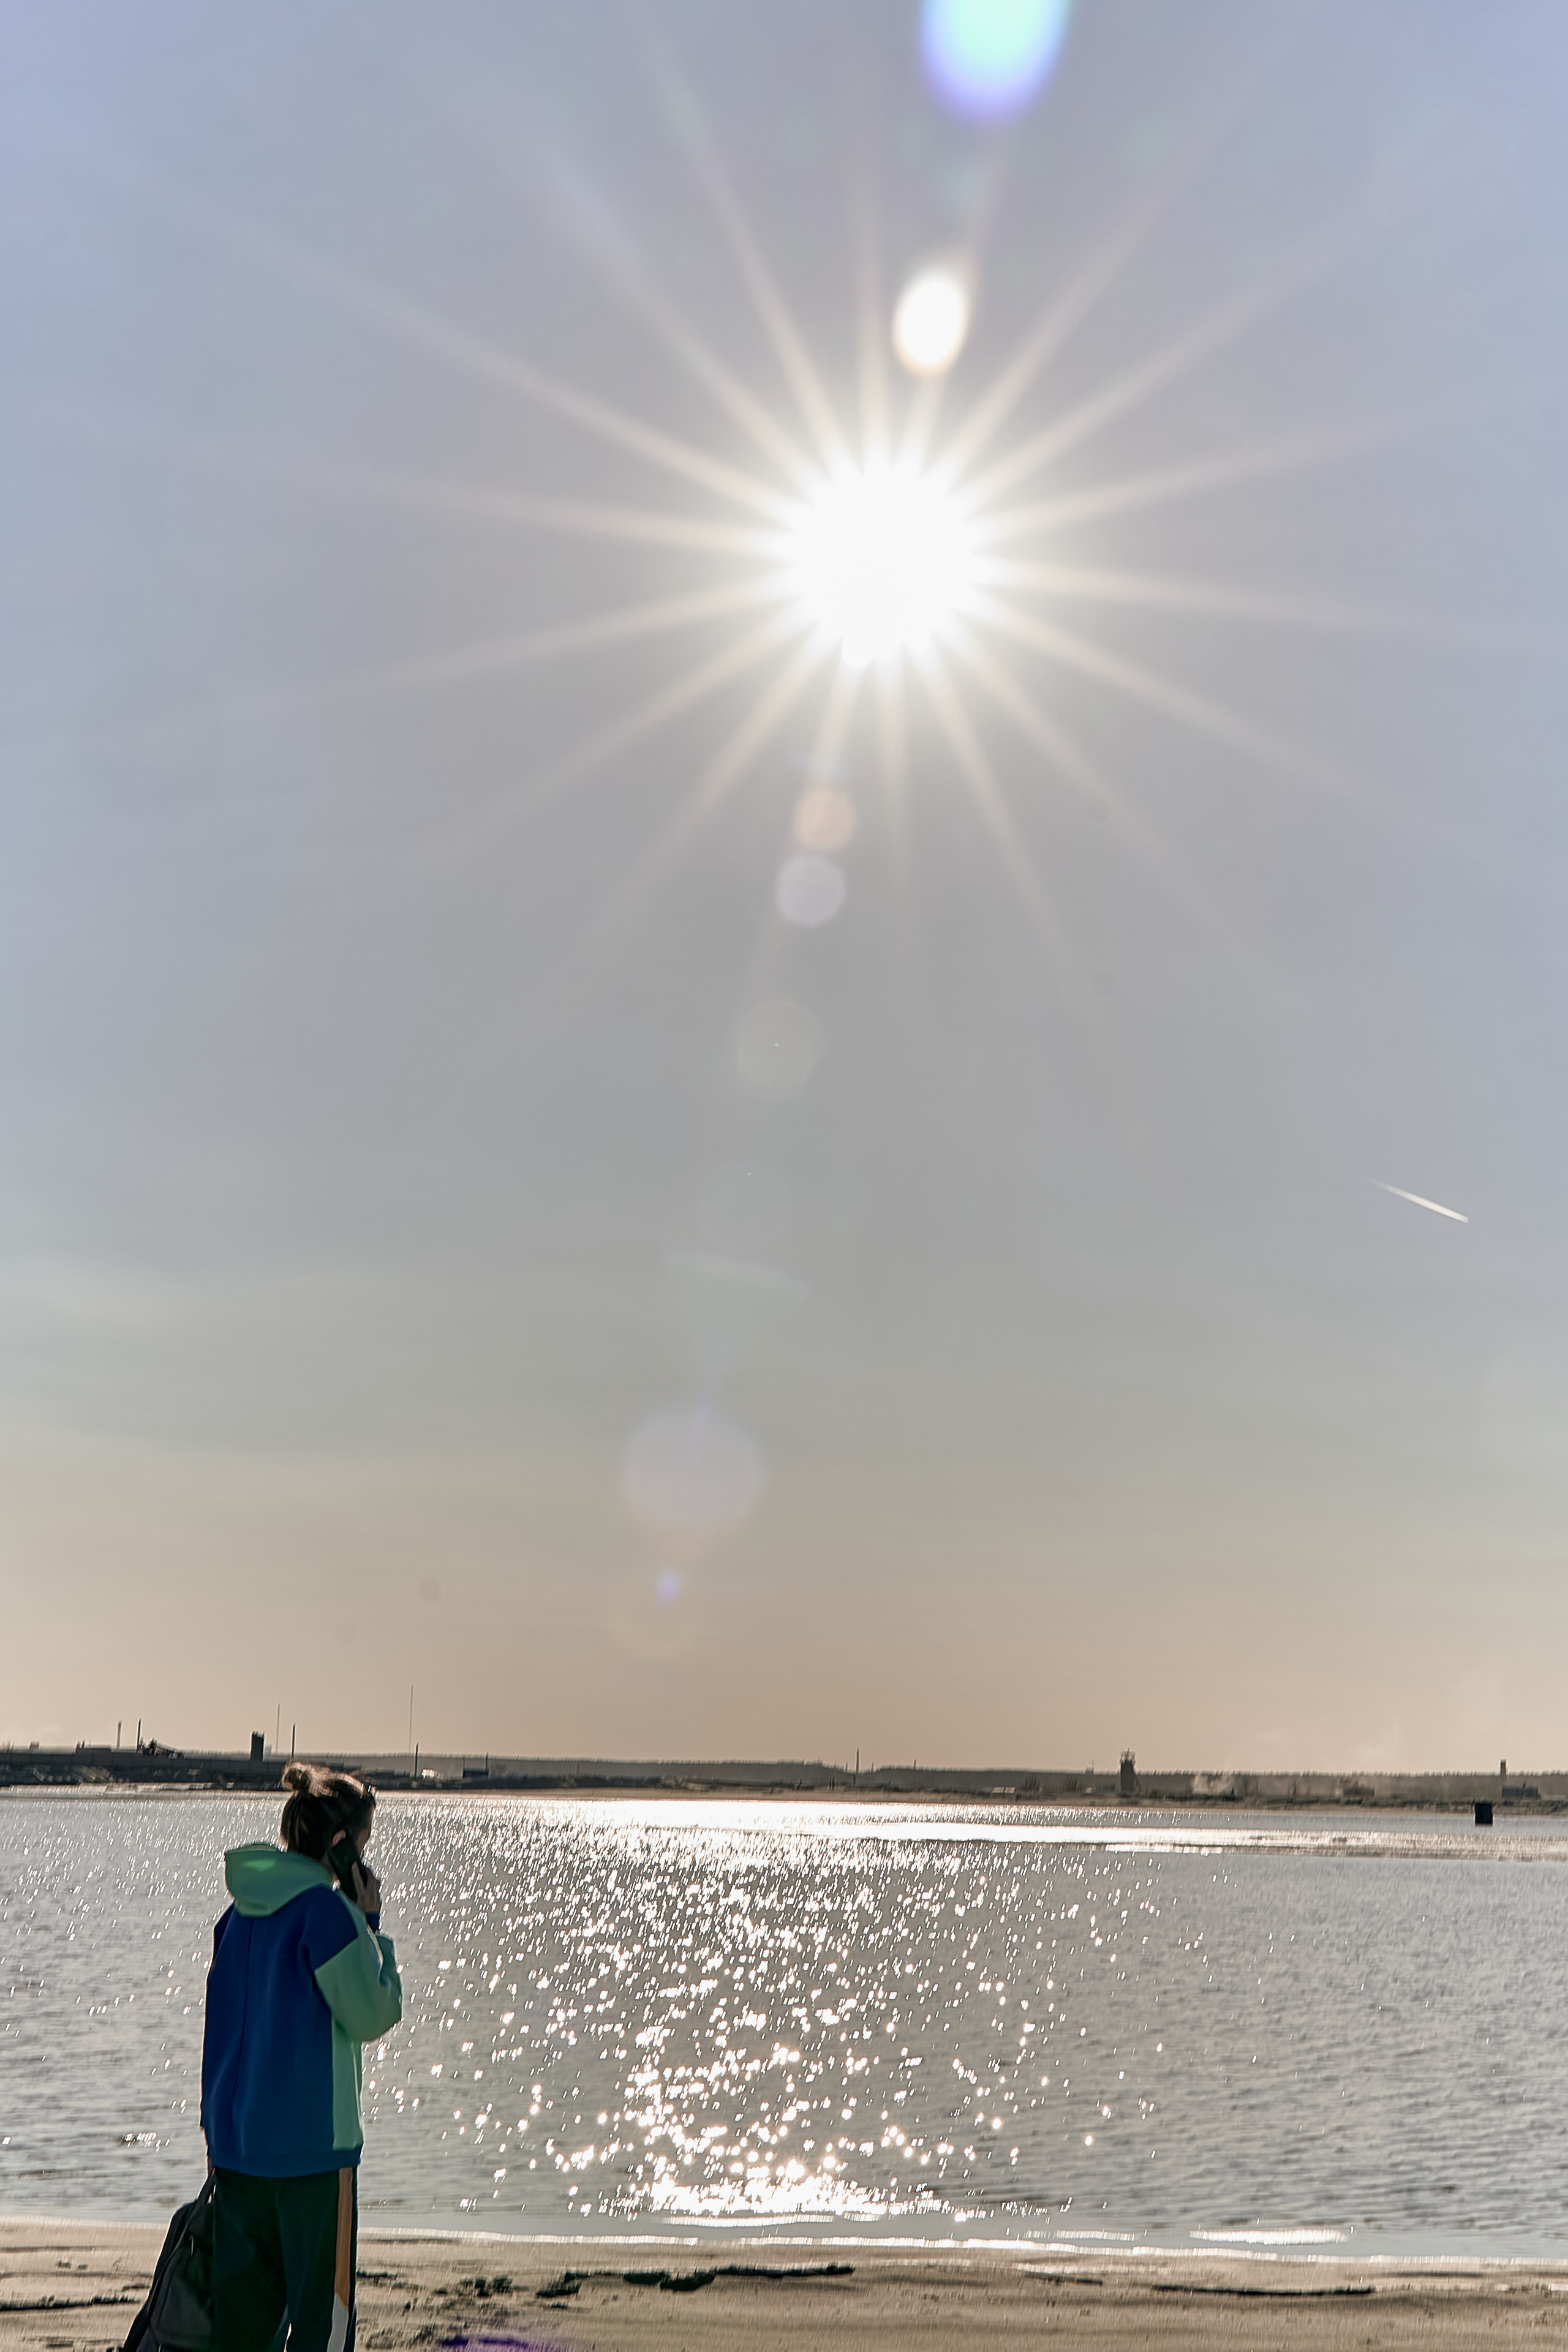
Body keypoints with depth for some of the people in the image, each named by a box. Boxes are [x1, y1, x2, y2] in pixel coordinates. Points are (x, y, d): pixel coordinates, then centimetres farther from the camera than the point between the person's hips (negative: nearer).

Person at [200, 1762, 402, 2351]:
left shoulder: (242, 1909, 7)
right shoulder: (326, 1910, -17)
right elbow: (372, 2016, -10)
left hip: (233, 2140, 7)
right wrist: (371, 1925, -5)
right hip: (313, 2141, -7)